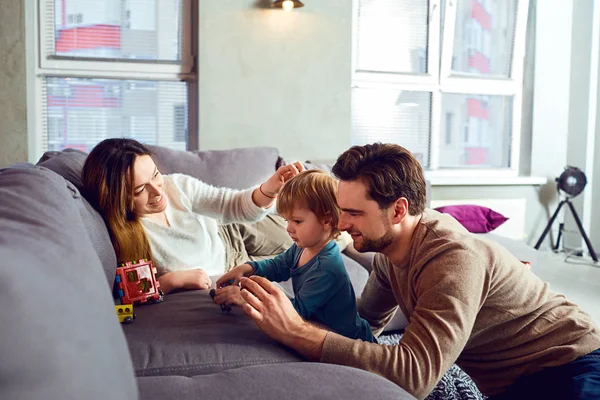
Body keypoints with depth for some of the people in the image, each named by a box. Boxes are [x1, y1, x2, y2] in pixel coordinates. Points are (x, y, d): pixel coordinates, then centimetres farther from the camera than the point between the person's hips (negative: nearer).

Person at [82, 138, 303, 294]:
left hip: (230, 233, 2)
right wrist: (172, 280, -42)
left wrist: (271, 187, -47)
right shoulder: (122, 233, -38)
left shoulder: (177, 185, -30)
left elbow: (236, 205, -29)